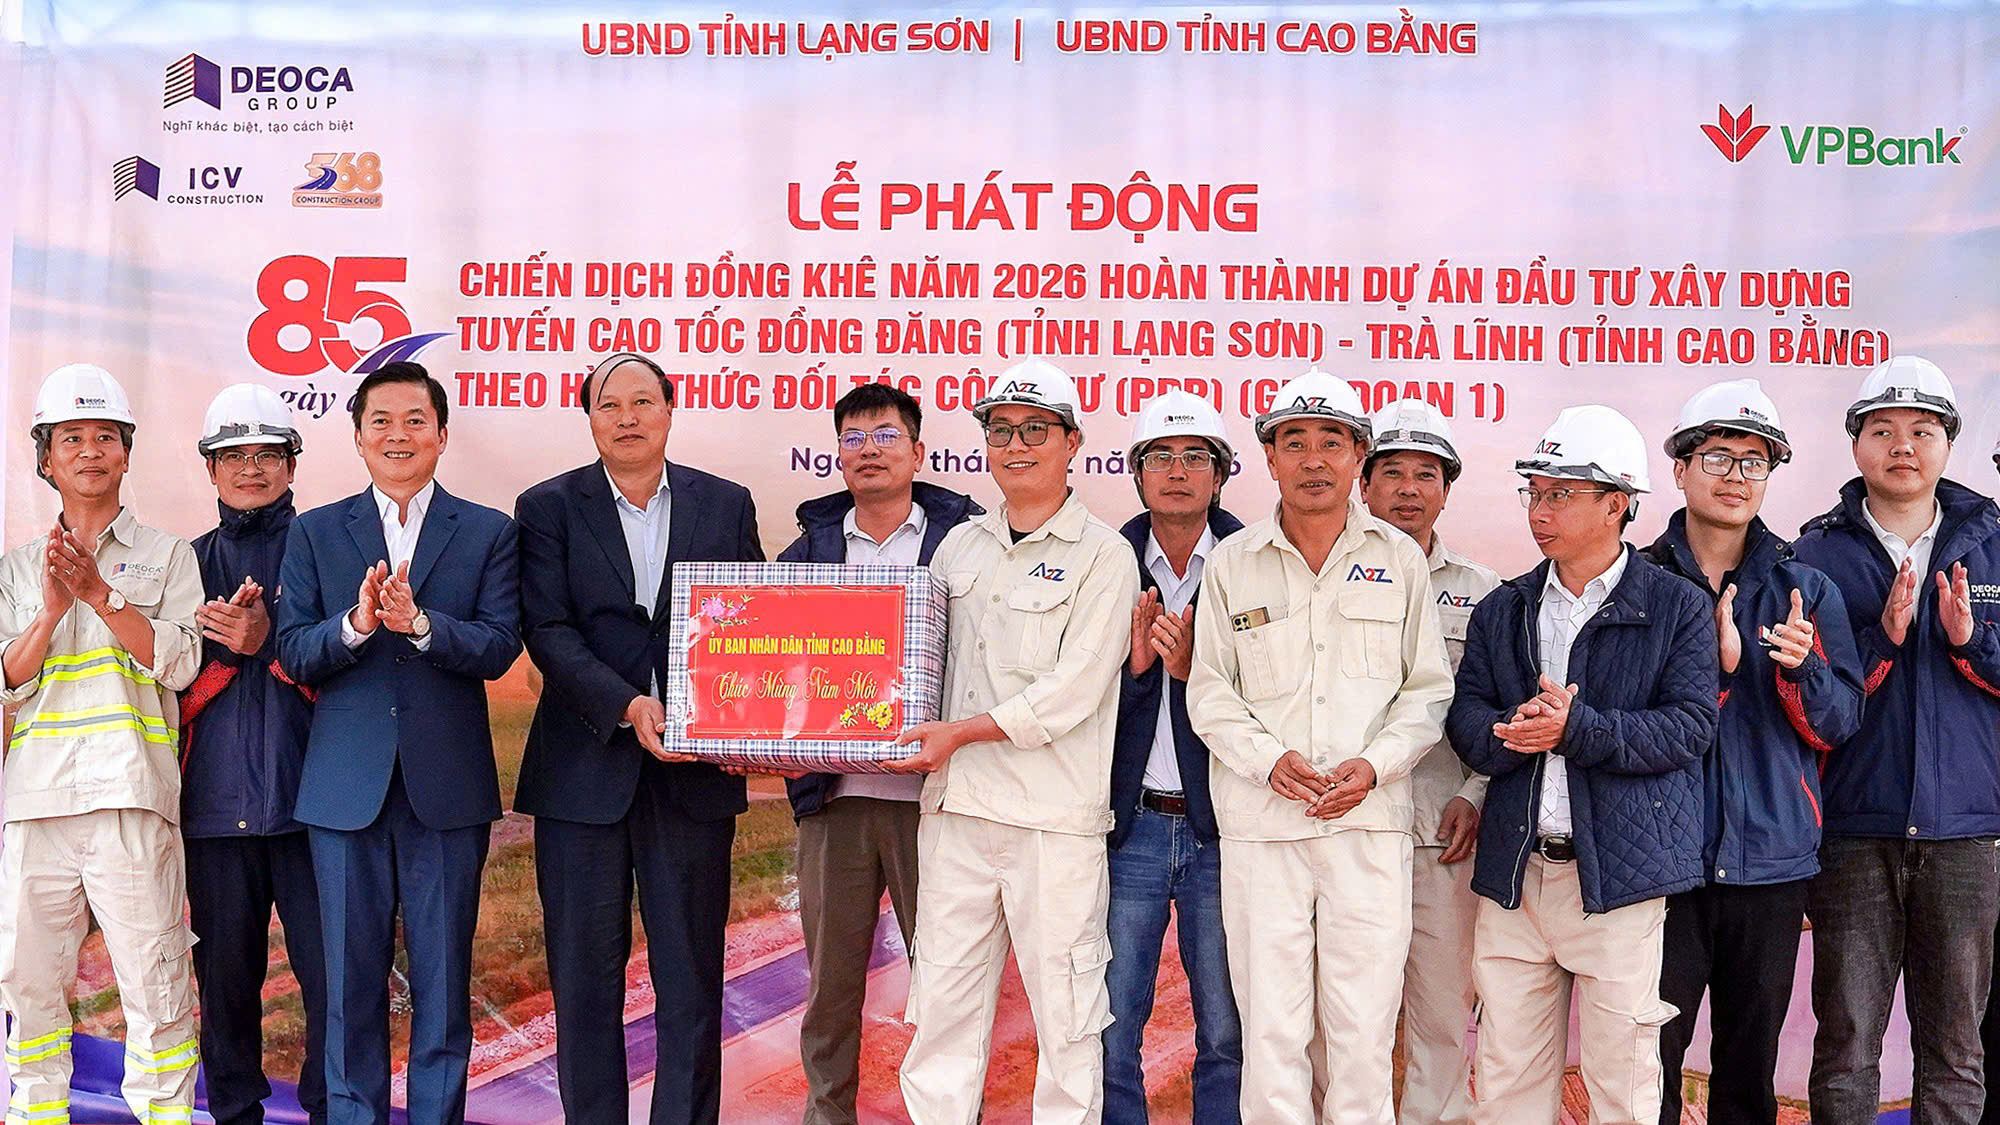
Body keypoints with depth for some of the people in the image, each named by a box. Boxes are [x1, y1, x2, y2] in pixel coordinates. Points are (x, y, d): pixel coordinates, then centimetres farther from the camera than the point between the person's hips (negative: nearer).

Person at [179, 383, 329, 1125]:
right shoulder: (188, 564, 16)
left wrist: (270, 640, -14)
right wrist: (222, 641, -8)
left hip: (309, 797, -2)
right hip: (215, 804, 3)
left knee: (332, 975, -4)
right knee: (224, 978, 8)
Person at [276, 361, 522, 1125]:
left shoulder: (488, 534, 5)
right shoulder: (314, 533, 8)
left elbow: (499, 648, -7)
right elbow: (294, 653, 0)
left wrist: (418, 621, -23)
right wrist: (354, 624, -20)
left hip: (447, 785, -1)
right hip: (346, 783, 1)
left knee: (443, 978, 6)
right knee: (351, 979, 7)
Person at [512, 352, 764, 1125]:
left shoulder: (726, 505, 8)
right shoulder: (548, 508, 3)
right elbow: (548, 631, -6)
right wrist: (627, 705, -20)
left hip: (694, 771, 1)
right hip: (584, 770, -1)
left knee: (691, 975, 5)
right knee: (585, 975, 7)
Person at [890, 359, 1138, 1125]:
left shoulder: (1103, 557, -2)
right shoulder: (960, 545, 16)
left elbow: (1074, 690, -10)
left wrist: (962, 731, -15)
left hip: (1055, 814, -5)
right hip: (955, 805, 5)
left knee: (1064, 1010, 1)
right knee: (942, 998, 8)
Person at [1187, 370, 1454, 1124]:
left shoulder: (1400, 560, 9)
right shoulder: (1231, 563, 7)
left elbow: (1428, 689, 9)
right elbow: (1210, 693, 6)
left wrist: (1375, 764, -8)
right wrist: (1269, 759, -10)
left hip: (1370, 822, 0)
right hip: (1261, 826, 0)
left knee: (1365, 1027, 1)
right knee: (1271, 1026, 2)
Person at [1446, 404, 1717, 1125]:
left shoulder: (1679, 609, 2)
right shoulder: (1501, 612, 14)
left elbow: (1690, 726, -8)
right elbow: (1466, 720, 6)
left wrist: (1577, 729, -20)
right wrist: (1511, 734, -17)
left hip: (1622, 877, -4)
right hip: (1513, 871, 4)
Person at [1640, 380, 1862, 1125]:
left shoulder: (1805, 590, 8)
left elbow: (1839, 725, 3)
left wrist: (1803, 670, -17)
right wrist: (1713, 666, -18)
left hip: (1771, 862, 2)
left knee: (1750, 1064, 12)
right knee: (1649, 1062, 0)